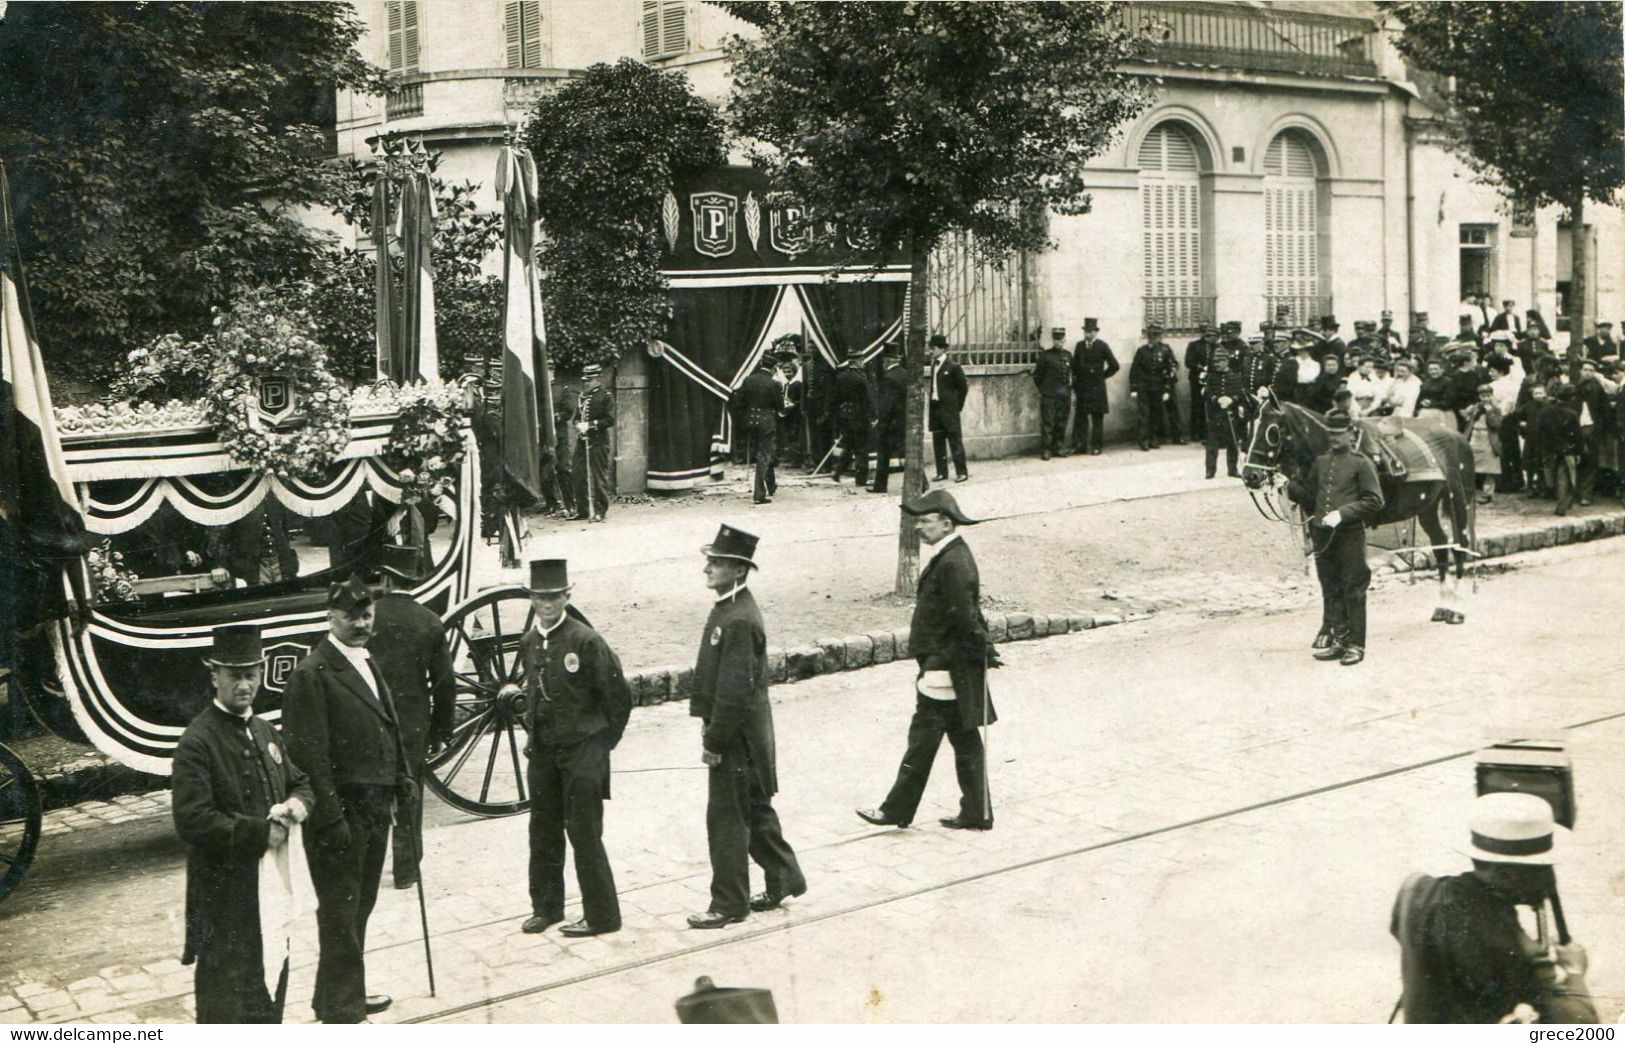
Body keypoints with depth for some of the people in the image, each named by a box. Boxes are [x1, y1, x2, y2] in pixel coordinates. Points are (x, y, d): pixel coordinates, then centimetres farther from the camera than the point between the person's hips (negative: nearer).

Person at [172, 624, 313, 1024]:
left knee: (270, 987, 19)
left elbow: (300, 782, 22)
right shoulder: (197, 742, -15)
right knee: (224, 999, -1)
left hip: (270, 888, 8)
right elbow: (193, 821, -23)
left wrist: (298, 803, -2)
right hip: (225, 897, -8)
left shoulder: (266, 732, 11)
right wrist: (259, 833, -20)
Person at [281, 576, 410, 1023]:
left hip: (375, 807, 9)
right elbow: (309, 752, -18)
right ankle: (342, 1009, 9)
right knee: (340, 912, 0)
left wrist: (400, 778, 13)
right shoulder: (312, 674, -14)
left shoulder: (368, 664, 14)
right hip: (341, 812, -9)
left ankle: (335, 996, 33)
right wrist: (331, 815, -20)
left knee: (359, 905, 19)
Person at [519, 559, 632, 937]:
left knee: (584, 832, -4)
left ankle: (601, 915, 6)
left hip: (582, 752, -6)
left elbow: (619, 695, -9)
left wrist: (604, 742, -3)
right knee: (543, 831, 13)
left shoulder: (585, 640, -14)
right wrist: (534, 737, 14)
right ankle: (546, 907, 27)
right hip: (543, 751, 6)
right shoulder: (529, 643, 6)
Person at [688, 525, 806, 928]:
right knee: (755, 809, 20)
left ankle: (729, 904, 12)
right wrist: (706, 722, 14)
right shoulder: (726, 608, 7)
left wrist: (714, 741, -19)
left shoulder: (739, 620, -24)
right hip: (732, 729, 10)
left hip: (738, 736, -10)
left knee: (726, 819, 0)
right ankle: (785, 880, 34)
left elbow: (735, 691, -24)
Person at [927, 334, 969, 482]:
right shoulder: (934, 365, 11)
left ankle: (961, 472, 1)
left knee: (955, 440, -3)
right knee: (938, 441, 9)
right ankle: (942, 472, 16)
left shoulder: (952, 366, -9)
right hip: (935, 407, 7)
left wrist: (957, 406, -4)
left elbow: (963, 387, -5)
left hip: (948, 409, -7)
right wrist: (930, 406, 6)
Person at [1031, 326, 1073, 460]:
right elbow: (1037, 375, 1)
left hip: (1064, 395, 4)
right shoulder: (1045, 355, -3)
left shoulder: (1067, 355, 11)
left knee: (1061, 423, 8)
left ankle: (1059, 448, 17)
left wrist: (1069, 389, 14)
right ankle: (1045, 451, -1)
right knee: (1047, 423, -5)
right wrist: (1043, 390, 4)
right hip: (1049, 395, -4)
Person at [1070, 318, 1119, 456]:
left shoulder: (1102, 346, -3)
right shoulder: (1079, 346, 8)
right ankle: (1079, 445, 5)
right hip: (1082, 388, 3)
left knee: (1097, 418, 2)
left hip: (1097, 388, -3)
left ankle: (1096, 446, 6)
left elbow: (1114, 366, -1)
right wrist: (1075, 384, 7)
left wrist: (1102, 376, 1)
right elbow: (1074, 366, 13)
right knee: (1080, 417, 1)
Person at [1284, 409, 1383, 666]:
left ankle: (1356, 645, 6)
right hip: (1323, 536, 6)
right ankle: (1338, 640, 20)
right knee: (1331, 591, 11)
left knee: (1353, 591, -1)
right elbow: (1308, 495, 19)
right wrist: (1289, 485, 1)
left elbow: (1374, 501, -10)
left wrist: (1343, 513, -19)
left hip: (1350, 535, -6)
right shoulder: (1321, 462, 13)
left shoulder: (1361, 463, -5)